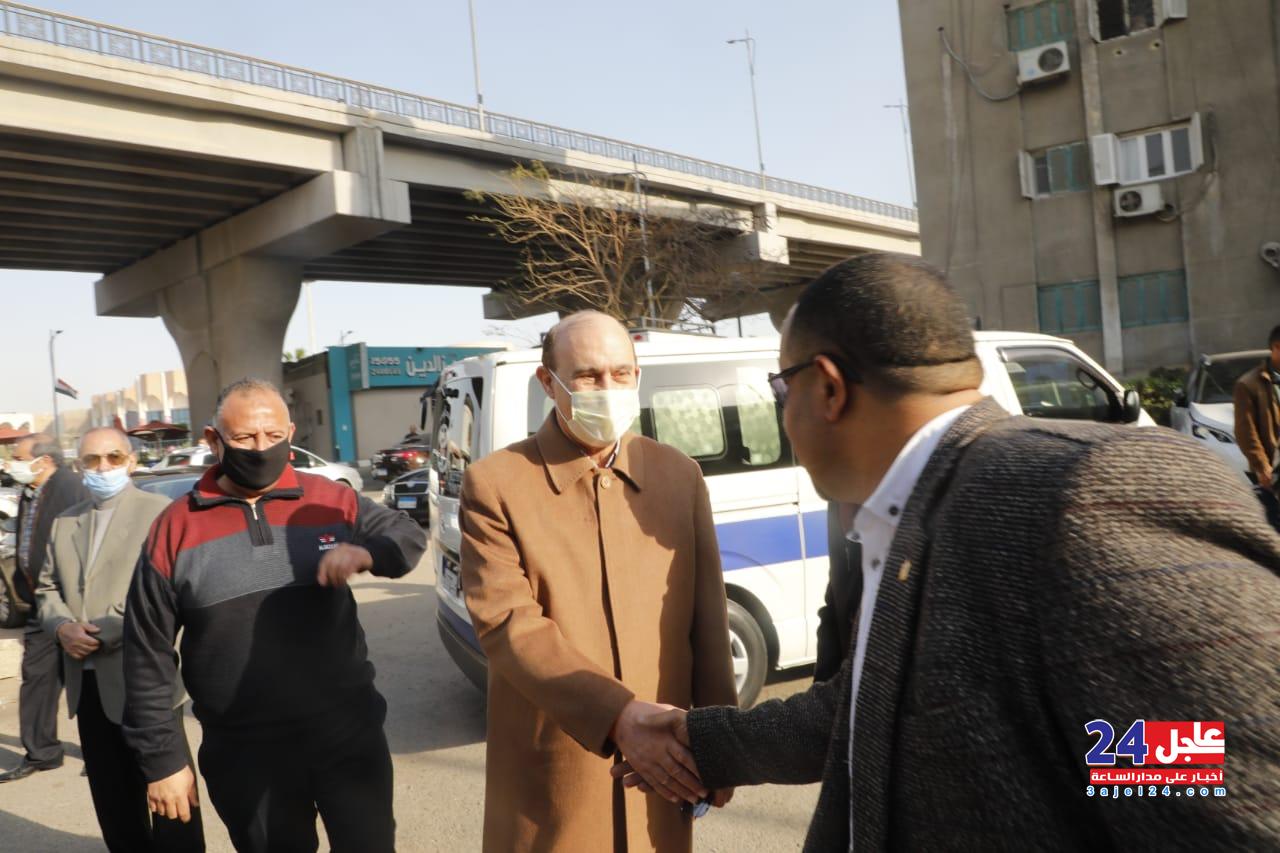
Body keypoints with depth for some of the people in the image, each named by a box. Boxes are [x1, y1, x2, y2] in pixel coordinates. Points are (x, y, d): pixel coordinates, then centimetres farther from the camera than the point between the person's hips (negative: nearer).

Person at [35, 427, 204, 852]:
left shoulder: (159, 511, -7)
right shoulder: (65, 522, 16)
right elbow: (47, 588, 17)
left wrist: (107, 633, -17)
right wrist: (62, 626, -4)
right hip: (87, 682, 7)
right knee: (112, 797, 18)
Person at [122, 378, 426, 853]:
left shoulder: (329, 501, -2)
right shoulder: (175, 530, -4)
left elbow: (407, 533, 6)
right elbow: (148, 656, 0)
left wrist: (367, 552, -18)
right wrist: (162, 758, 0)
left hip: (347, 733, 0)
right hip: (244, 754, 0)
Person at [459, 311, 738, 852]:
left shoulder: (679, 476, 2)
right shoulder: (495, 484, -9)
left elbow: (707, 619, 5)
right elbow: (507, 624, -17)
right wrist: (619, 714, -26)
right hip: (550, 778, -2)